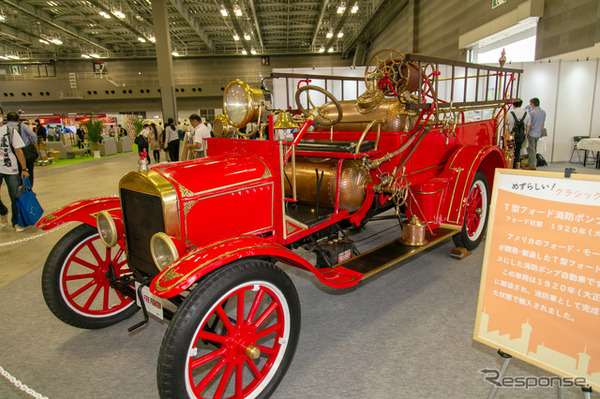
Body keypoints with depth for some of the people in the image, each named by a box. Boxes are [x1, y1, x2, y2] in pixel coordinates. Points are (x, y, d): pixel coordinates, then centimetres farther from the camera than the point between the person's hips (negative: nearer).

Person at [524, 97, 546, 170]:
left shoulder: (532, 112, -15)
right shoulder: (543, 112, 6)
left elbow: (529, 124, -14)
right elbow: (543, 124, 13)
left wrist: (526, 133, -6)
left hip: (532, 133, -7)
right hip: (538, 134, 7)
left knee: (531, 150, -1)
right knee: (534, 149, 16)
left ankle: (532, 165, 3)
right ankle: (529, 163, 22)